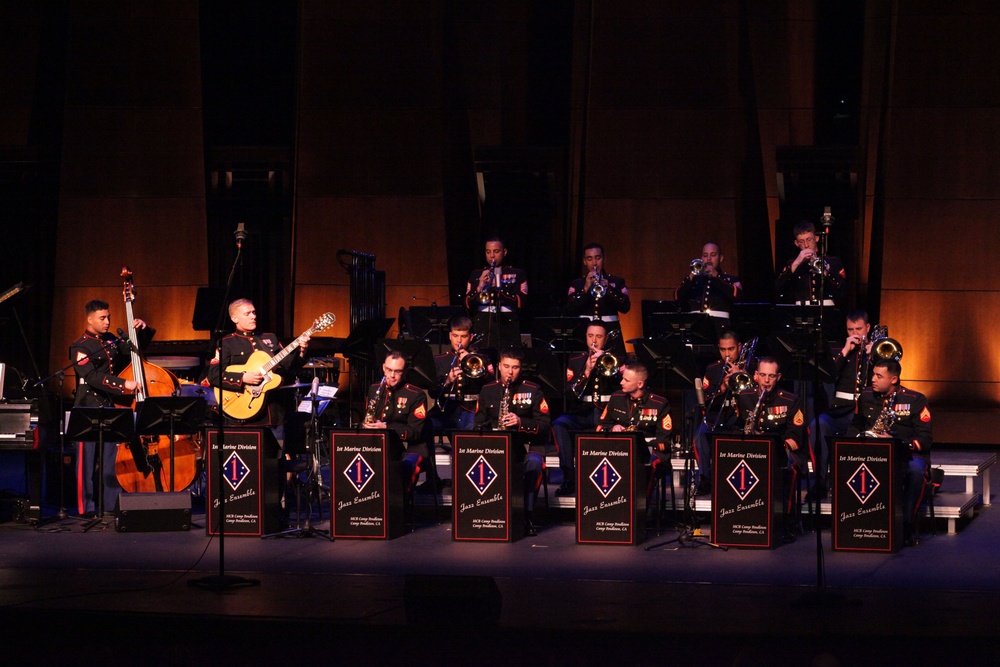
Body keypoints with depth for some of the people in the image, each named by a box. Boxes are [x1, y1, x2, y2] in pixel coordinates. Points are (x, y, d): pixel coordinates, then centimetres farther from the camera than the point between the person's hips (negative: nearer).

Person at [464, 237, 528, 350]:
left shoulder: (517, 274, 9)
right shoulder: (476, 275, 15)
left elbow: (521, 303, -3)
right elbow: (468, 305, 7)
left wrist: (499, 288, -13)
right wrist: (479, 288, -10)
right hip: (482, 327, 2)